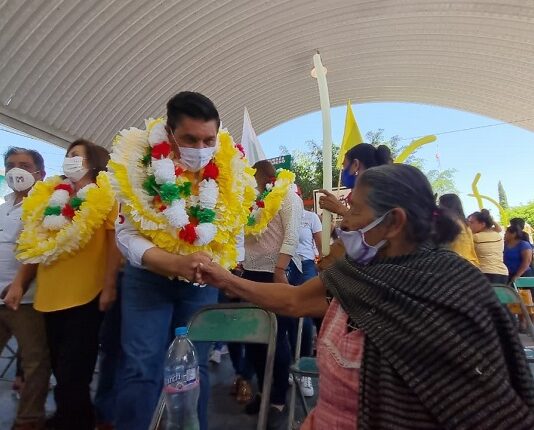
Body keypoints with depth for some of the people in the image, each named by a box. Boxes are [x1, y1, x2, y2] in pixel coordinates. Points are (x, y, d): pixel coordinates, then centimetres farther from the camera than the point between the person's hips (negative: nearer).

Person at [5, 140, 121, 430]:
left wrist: (109, 286, -16)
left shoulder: (105, 195, -5)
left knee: (73, 373, 1)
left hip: (86, 296, -6)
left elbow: (114, 241, -11)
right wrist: (19, 282, 10)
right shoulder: (48, 196, 13)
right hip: (50, 296, 7)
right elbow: (35, 245, 15)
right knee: (61, 369, 17)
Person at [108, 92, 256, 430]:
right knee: (141, 369, -2)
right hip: (148, 277, -1)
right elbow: (127, 233, -16)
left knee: (195, 366, 12)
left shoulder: (231, 168, -8)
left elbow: (236, 228, 4)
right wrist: (176, 263, -30)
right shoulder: (140, 162, -14)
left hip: (203, 281, 2)